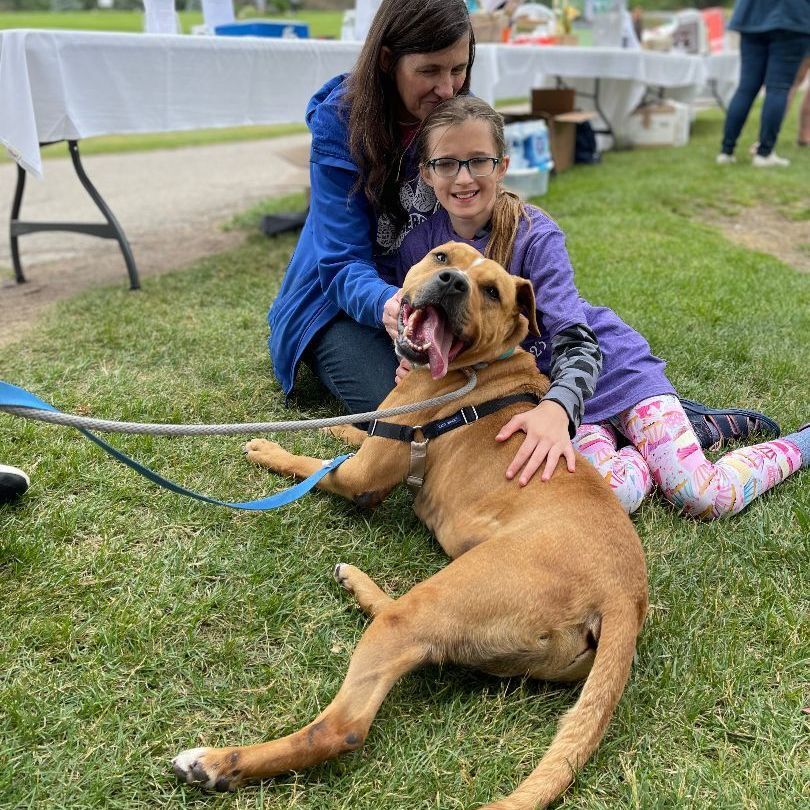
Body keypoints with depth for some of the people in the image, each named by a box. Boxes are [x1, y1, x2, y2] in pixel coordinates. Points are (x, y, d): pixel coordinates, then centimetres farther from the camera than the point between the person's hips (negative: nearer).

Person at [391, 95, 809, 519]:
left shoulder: (534, 235, -18)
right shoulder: (418, 247, -7)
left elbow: (575, 341, -25)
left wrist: (556, 408, -45)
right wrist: (411, 361, -16)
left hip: (609, 367, -2)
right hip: (538, 390, 3)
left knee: (704, 498, -13)